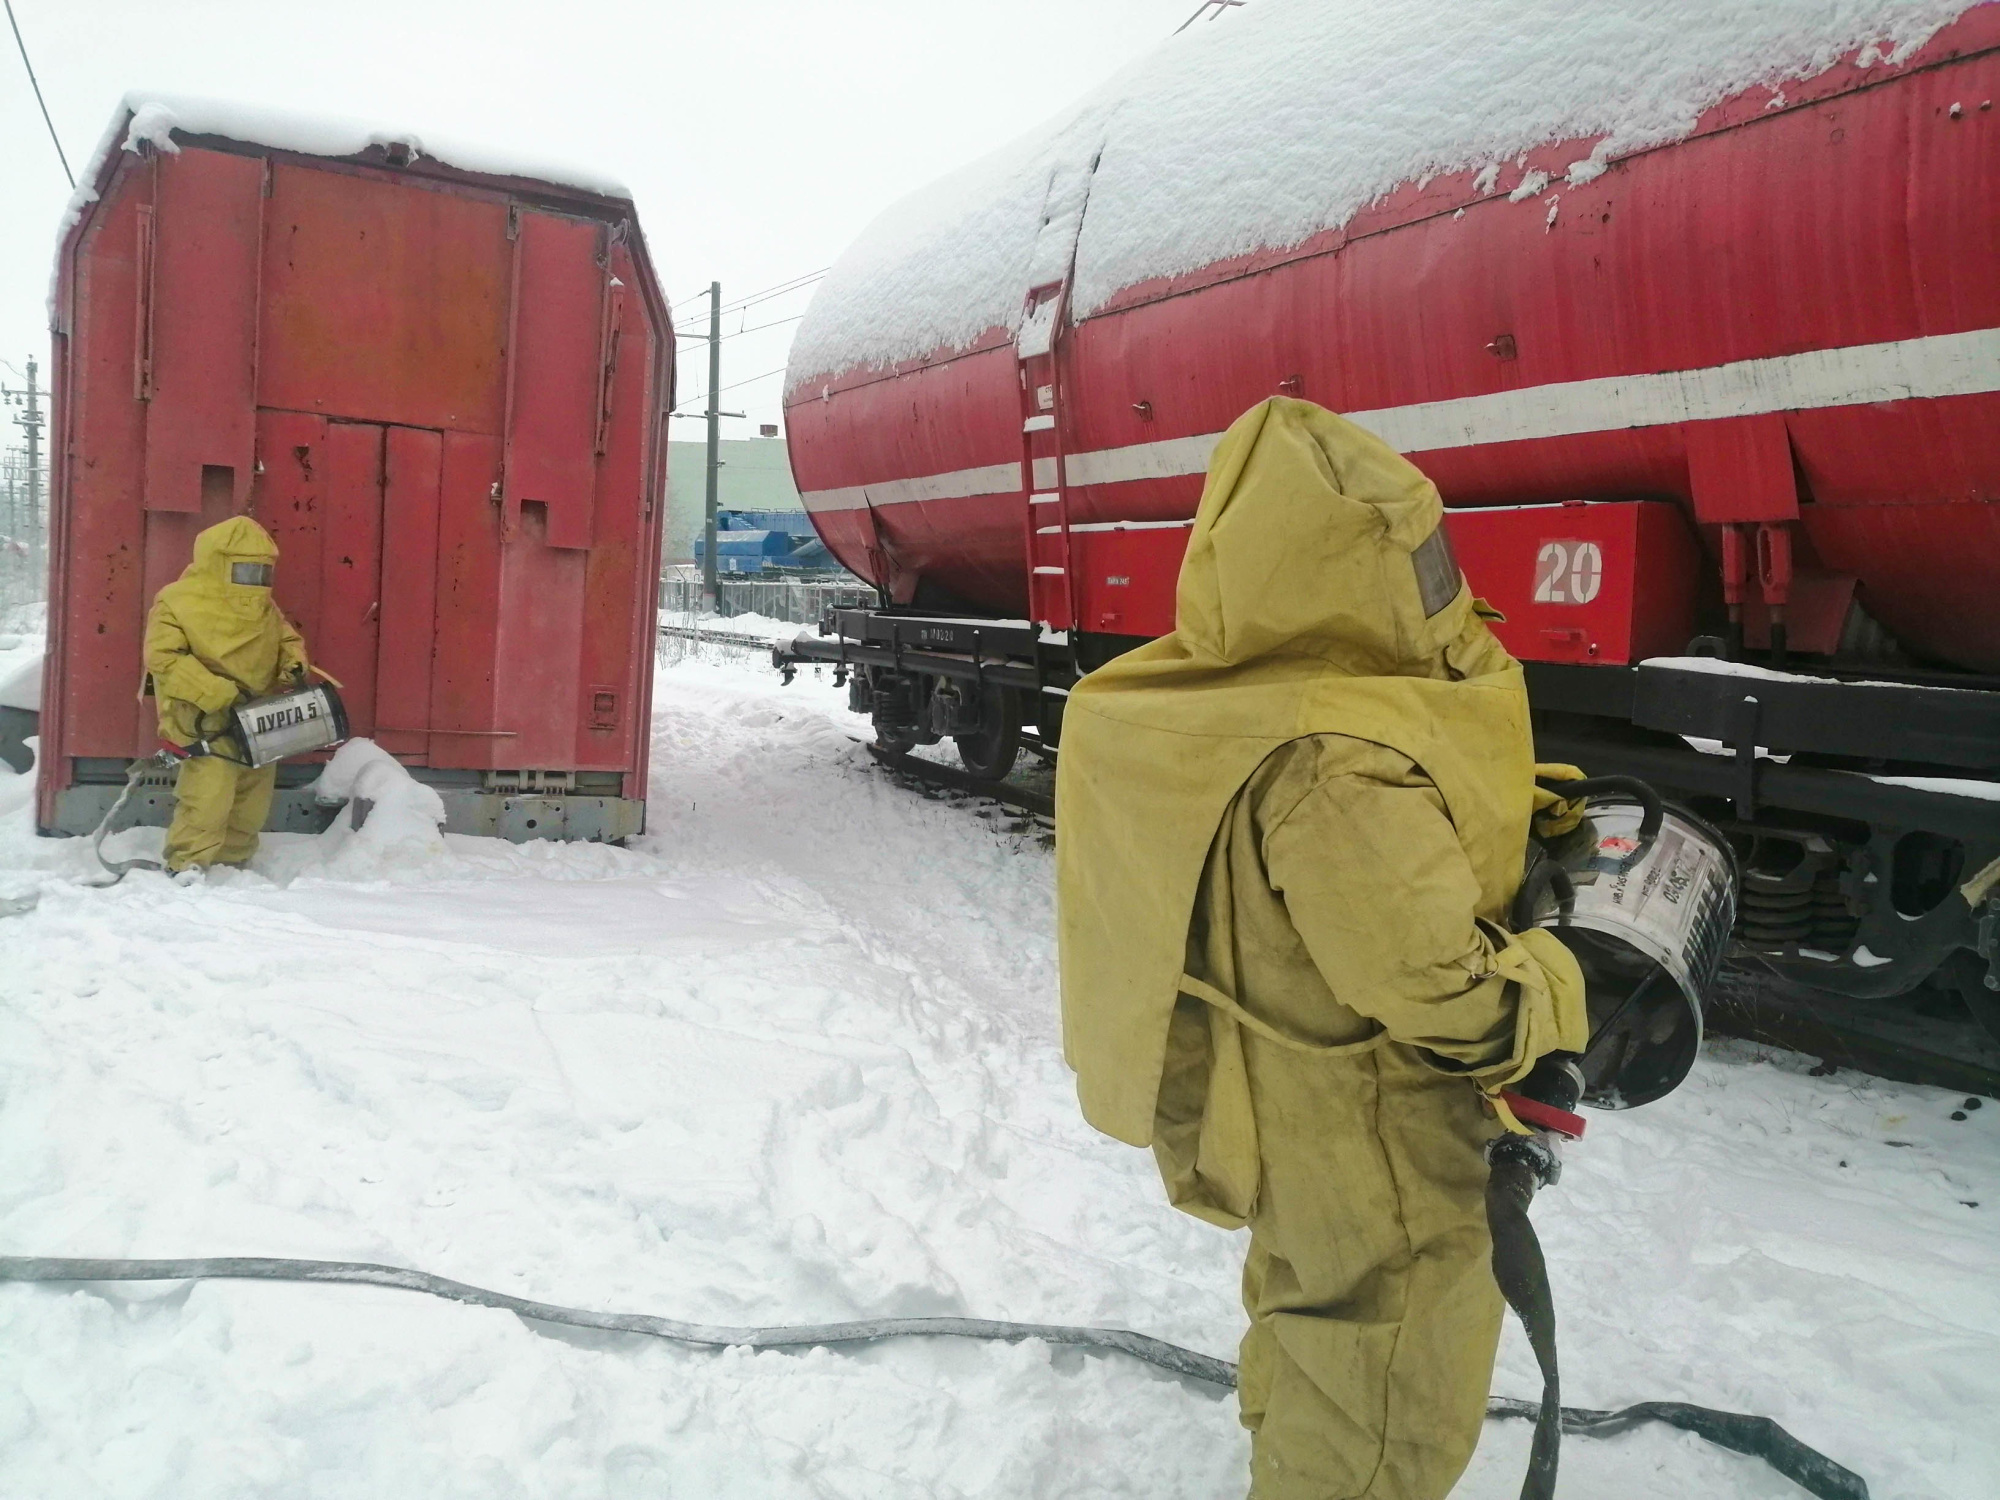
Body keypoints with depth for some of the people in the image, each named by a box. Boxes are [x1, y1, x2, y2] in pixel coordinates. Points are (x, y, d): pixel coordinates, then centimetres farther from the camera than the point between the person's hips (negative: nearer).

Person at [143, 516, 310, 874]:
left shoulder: (264, 607, 10)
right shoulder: (177, 602, -9)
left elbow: (289, 639, 22)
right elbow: (163, 658, -17)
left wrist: (295, 663, -4)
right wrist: (219, 693, -25)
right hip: (206, 720, -7)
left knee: (252, 801, 12)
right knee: (209, 794, -19)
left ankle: (231, 865, 26)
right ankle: (185, 867, -6)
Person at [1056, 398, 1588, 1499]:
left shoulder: (1210, 708, -6)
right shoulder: (1337, 768, -35)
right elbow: (1440, 988, -30)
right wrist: (1559, 995, -11)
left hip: (1274, 1110, 10)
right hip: (1370, 1146, -10)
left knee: (1304, 1300, 34)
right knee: (1391, 1407, 13)